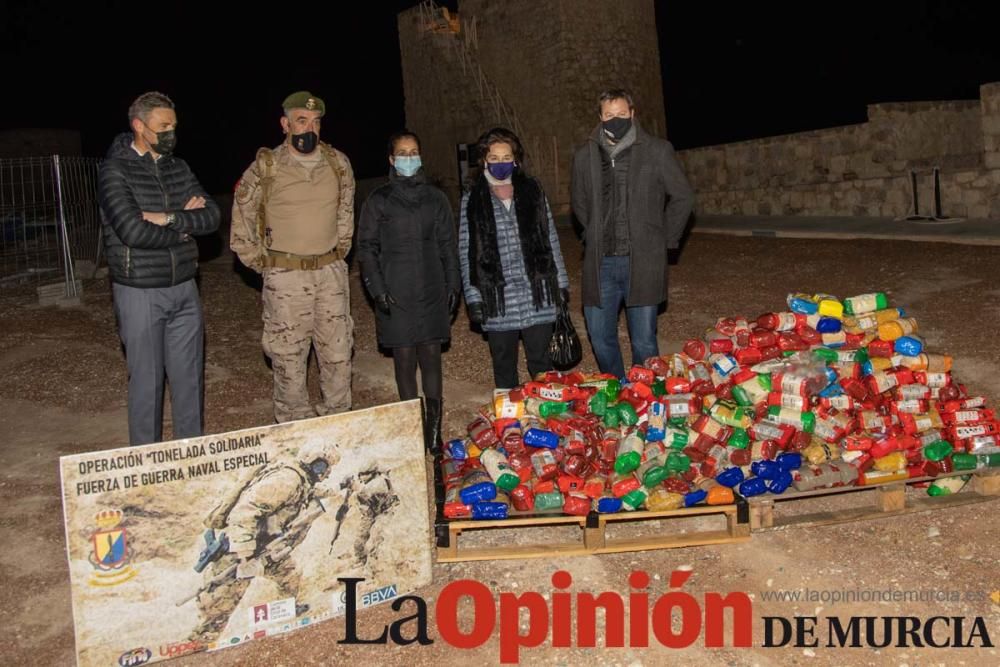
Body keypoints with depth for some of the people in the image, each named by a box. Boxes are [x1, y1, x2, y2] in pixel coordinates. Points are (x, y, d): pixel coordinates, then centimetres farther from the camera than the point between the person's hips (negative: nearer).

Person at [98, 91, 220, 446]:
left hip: (184, 290, 5)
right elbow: (133, 231, -21)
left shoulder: (178, 167, 9)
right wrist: (185, 225, -8)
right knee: (146, 379, 4)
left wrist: (167, 218, -16)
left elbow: (212, 216, -1)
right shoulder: (115, 171, -9)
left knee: (190, 376, 11)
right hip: (140, 293, -5)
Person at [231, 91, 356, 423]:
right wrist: (263, 264, 1)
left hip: (332, 273, 3)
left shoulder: (339, 164, 4)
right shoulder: (265, 169, -6)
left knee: (338, 353, 9)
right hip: (285, 278, -3)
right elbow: (242, 223, 3)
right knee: (289, 358, 3)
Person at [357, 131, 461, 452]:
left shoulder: (435, 198, 9)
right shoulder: (379, 200, 1)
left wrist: (453, 284, 9)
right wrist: (377, 290, -7)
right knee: (404, 359, 1)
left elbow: (448, 245, 14)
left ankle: (434, 428, 11)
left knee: (431, 356, 3)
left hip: (432, 291, 2)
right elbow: (366, 248, 1)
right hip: (396, 293, -2)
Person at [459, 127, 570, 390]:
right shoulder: (472, 200, 3)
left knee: (541, 364, 7)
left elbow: (551, 239, 10)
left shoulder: (532, 190, 7)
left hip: (537, 297, 1)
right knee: (504, 367, 10)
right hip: (497, 299, 0)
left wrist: (561, 283, 7)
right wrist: (473, 297, -4)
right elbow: (466, 252, 2)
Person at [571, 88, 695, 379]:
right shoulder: (585, 156, 8)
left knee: (644, 341, 0)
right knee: (601, 338, 8)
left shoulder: (657, 151, -1)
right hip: (600, 262, 3)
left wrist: (665, 239, 8)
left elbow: (682, 197, 8)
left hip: (642, 261, -3)